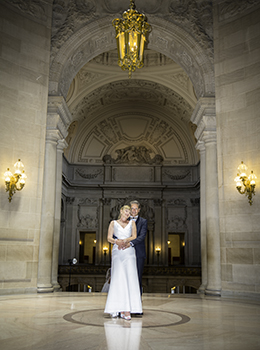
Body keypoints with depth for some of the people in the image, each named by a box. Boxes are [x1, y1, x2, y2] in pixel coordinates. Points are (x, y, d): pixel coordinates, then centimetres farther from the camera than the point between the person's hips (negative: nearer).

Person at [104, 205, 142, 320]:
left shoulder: (132, 223, 16)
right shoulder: (113, 223, 13)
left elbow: (134, 236, 5)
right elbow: (109, 238, 4)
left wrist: (125, 240, -12)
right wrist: (117, 242, -15)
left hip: (129, 252, 1)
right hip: (117, 252, 0)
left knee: (130, 278, -10)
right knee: (117, 279, -6)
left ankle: (127, 310, -13)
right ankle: (117, 308, -2)